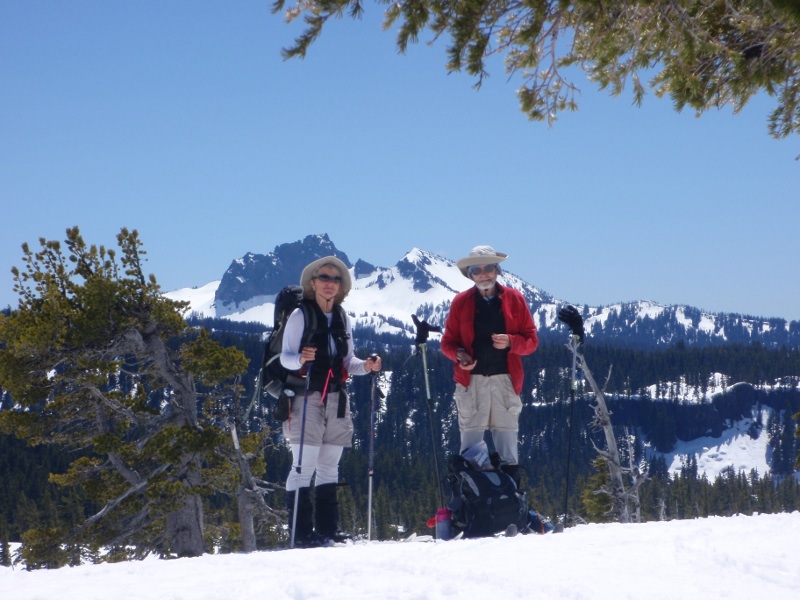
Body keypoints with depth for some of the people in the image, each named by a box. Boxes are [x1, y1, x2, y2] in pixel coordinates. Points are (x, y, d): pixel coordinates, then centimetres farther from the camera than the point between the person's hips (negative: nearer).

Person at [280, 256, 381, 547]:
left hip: (336, 398, 6)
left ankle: (327, 528, 14)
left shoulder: (342, 318, 14)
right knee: (305, 464, -10)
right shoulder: (300, 315, -3)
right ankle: (301, 531, -9)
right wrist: (300, 359, -29)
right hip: (307, 397, -6)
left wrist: (365, 367, -1)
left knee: (329, 466, 9)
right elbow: (285, 357, -7)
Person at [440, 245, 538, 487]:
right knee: (470, 443, -2)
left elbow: (531, 340, 7)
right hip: (471, 380, 0)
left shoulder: (515, 299, 8)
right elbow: (448, 341, 10)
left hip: (505, 380, 0)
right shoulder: (461, 301, 9)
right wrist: (459, 355, -11)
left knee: (507, 444, -2)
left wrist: (511, 342, -13)